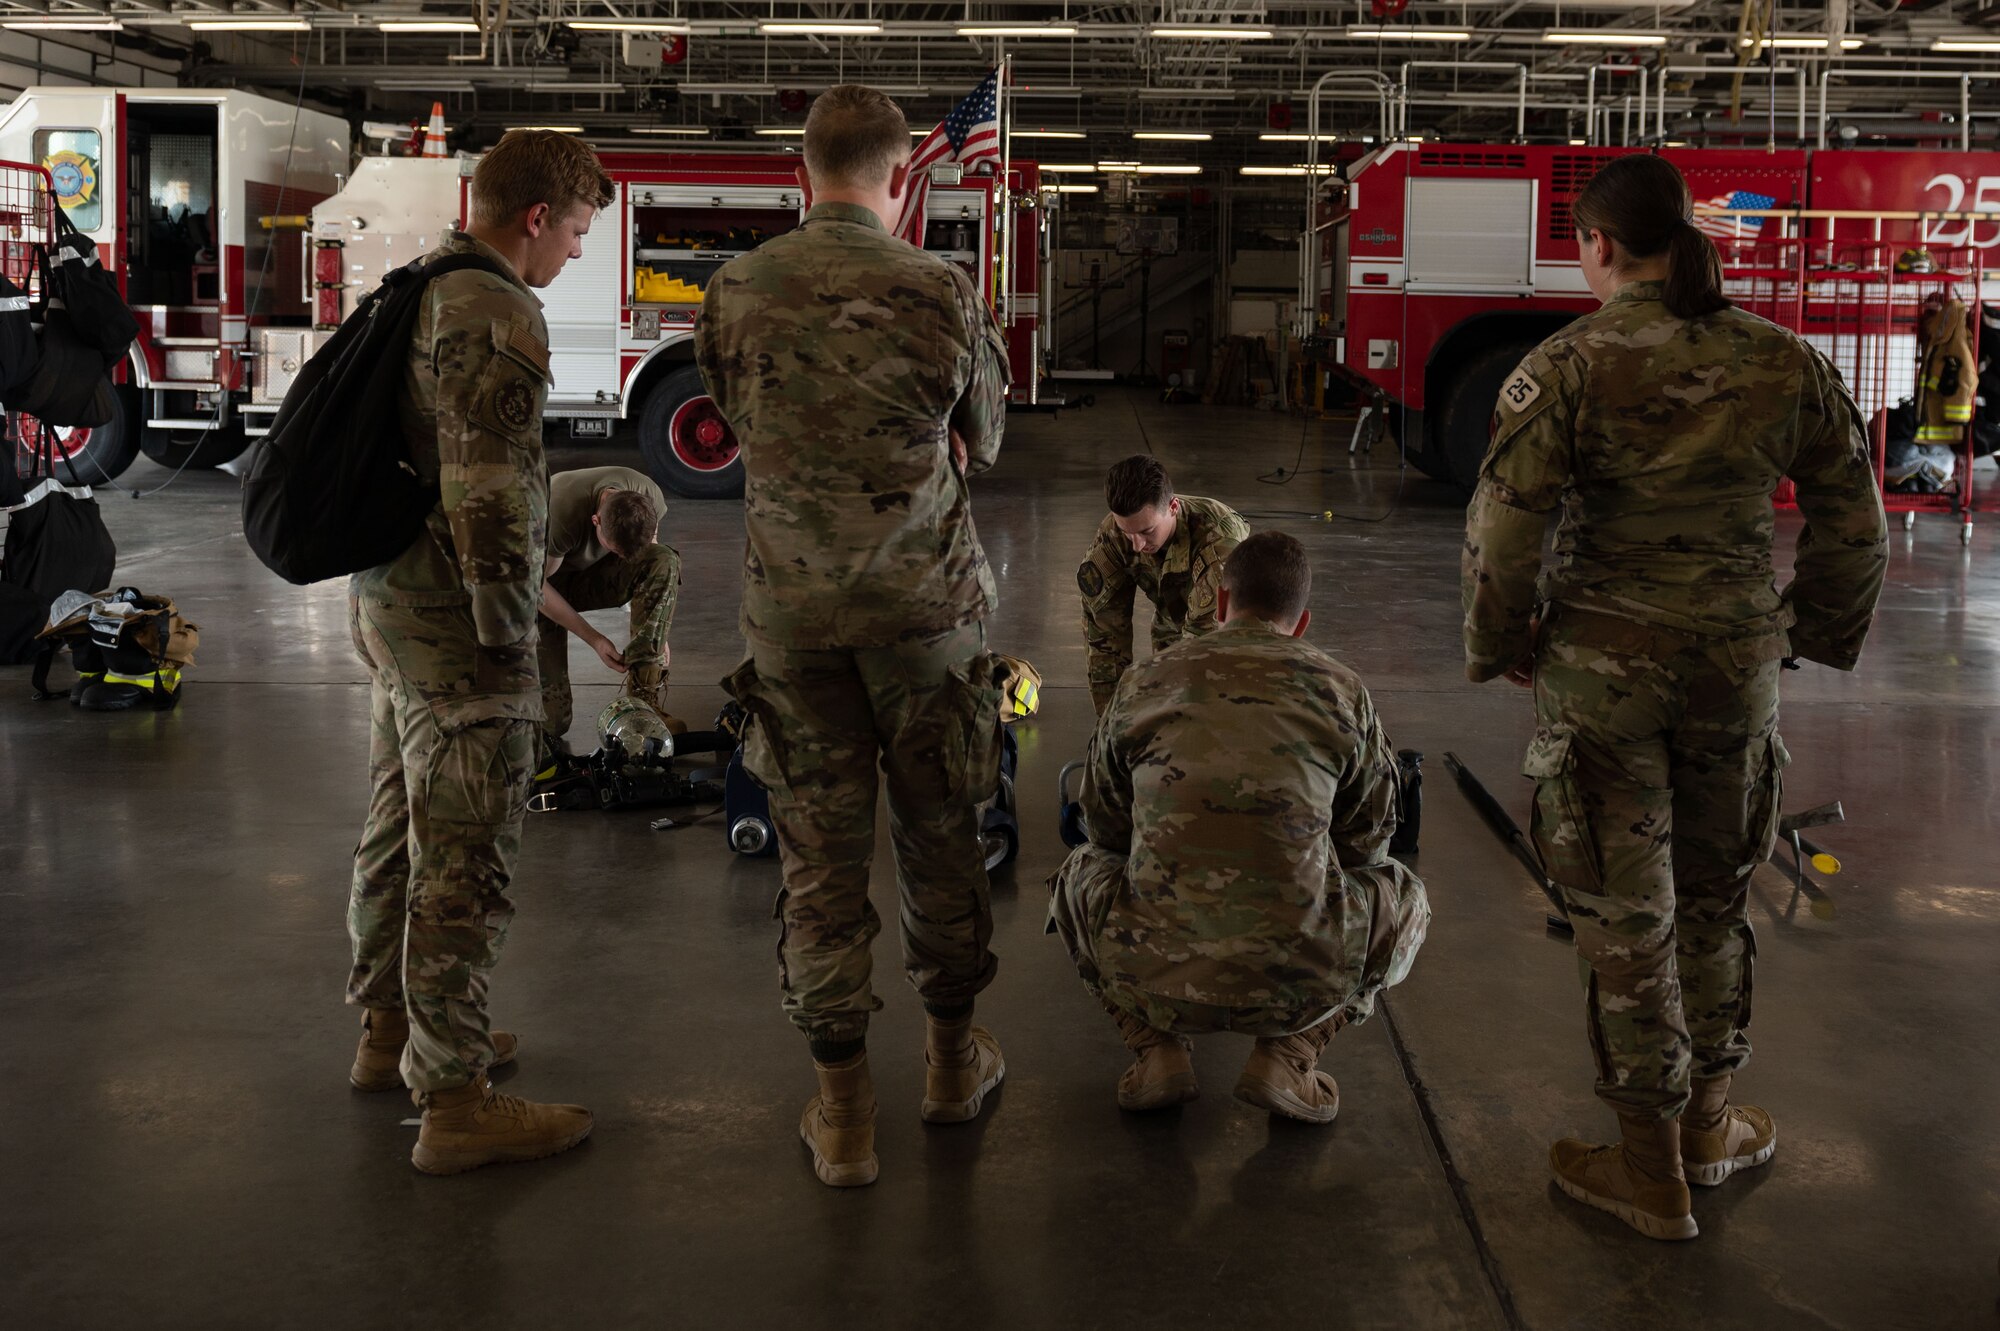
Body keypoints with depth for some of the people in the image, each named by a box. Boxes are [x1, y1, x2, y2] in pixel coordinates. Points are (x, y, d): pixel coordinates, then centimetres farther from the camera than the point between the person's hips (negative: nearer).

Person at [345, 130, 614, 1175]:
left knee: (399, 827, 20)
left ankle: (389, 1030, 36)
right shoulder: (496, 315, -19)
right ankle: (453, 1104, 4)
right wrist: (506, 638, -17)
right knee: (464, 862, -3)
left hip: (387, 604, 10)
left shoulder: (415, 287, 13)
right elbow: (490, 492, -24)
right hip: (451, 621, -10)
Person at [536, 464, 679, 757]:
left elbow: (651, 564, -5)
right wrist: (594, 639, -27)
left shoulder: (648, 499, -23)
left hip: (595, 575, 4)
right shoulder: (558, 516, -38)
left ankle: (644, 696, -30)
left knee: (666, 561, -31)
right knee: (552, 722, -17)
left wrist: (656, 636, -11)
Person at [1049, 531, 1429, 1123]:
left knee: (1079, 875, 33)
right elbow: (1367, 840, 15)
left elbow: (1105, 829, 18)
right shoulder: (1342, 691, 4)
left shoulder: (1142, 684, 6)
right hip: (1297, 986, -1)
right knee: (1403, 895, 29)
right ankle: (1288, 1054, 8)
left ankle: (1156, 1048, 12)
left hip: (1155, 981, 1)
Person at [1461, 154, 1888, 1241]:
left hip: (1603, 665, -4)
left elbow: (1503, 528, -14)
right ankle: (1708, 1125, 36)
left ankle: (1652, 1172, 19)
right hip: (1738, 661, 4)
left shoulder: (1568, 367, -13)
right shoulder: (1783, 363, -1)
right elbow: (1853, 523, 6)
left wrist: (1500, 646, 3)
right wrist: (1816, 632, 20)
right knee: (1712, 898, 21)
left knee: (1624, 913, 8)